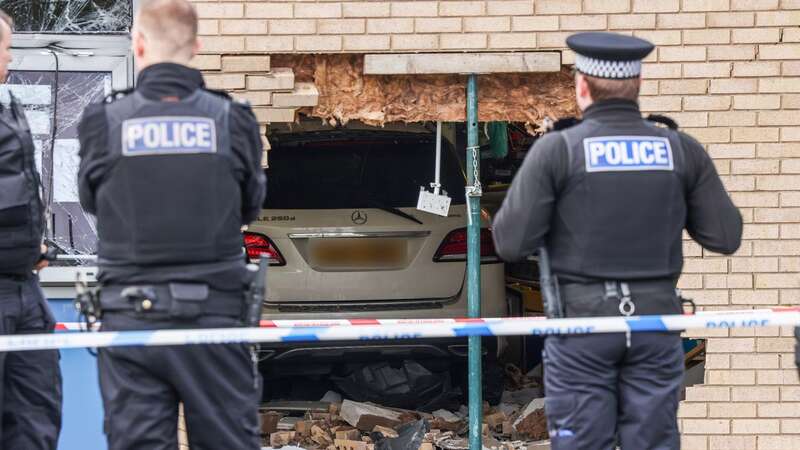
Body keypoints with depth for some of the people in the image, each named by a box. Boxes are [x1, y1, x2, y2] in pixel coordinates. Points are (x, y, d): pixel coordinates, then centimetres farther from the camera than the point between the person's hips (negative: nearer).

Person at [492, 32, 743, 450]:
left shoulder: (557, 149, -7)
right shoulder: (681, 149, 2)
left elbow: (510, 243, -7)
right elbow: (725, 237, 5)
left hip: (582, 320, -2)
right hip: (656, 319, 2)